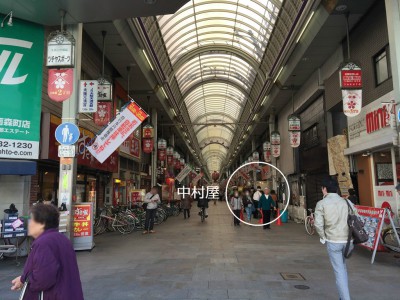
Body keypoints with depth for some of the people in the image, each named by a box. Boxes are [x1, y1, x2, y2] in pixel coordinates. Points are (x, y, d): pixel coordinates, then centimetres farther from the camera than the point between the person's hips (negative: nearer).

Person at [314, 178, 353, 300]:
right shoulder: (345, 202, 7)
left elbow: (318, 224, -14)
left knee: (339, 271, 4)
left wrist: (323, 237, 1)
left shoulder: (321, 203, -6)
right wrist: (351, 236, 13)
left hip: (333, 241, -5)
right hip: (347, 240, 5)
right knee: (343, 267, 23)